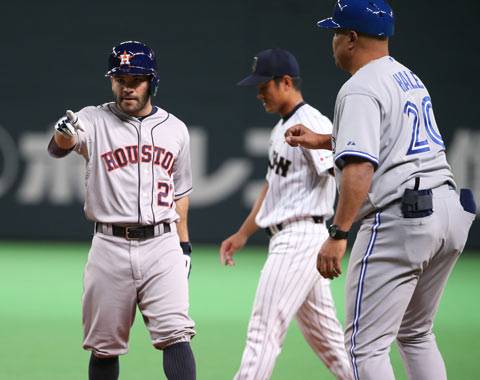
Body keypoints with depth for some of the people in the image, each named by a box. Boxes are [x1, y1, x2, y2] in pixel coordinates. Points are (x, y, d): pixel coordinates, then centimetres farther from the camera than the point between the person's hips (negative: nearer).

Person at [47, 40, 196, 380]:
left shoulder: (174, 129, 9)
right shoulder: (94, 120, 0)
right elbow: (58, 148, -21)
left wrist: (184, 243, 13)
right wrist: (64, 135, -44)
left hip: (162, 245, 1)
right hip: (110, 247, -1)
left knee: (175, 334, -12)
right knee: (105, 346, 5)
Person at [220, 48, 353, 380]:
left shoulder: (312, 124, -13)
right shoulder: (282, 127, 19)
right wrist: (243, 234, 28)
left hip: (301, 237, -10)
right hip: (285, 238, 10)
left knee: (264, 330, -12)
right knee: (324, 336, 13)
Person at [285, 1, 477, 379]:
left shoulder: (361, 88, -9)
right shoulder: (410, 79, 19)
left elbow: (359, 167, -22)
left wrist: (338, 234, -25)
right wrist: (322, 140, 42)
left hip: (399, 217, -9)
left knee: (367, 344, -6)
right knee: (416, 334, 21)